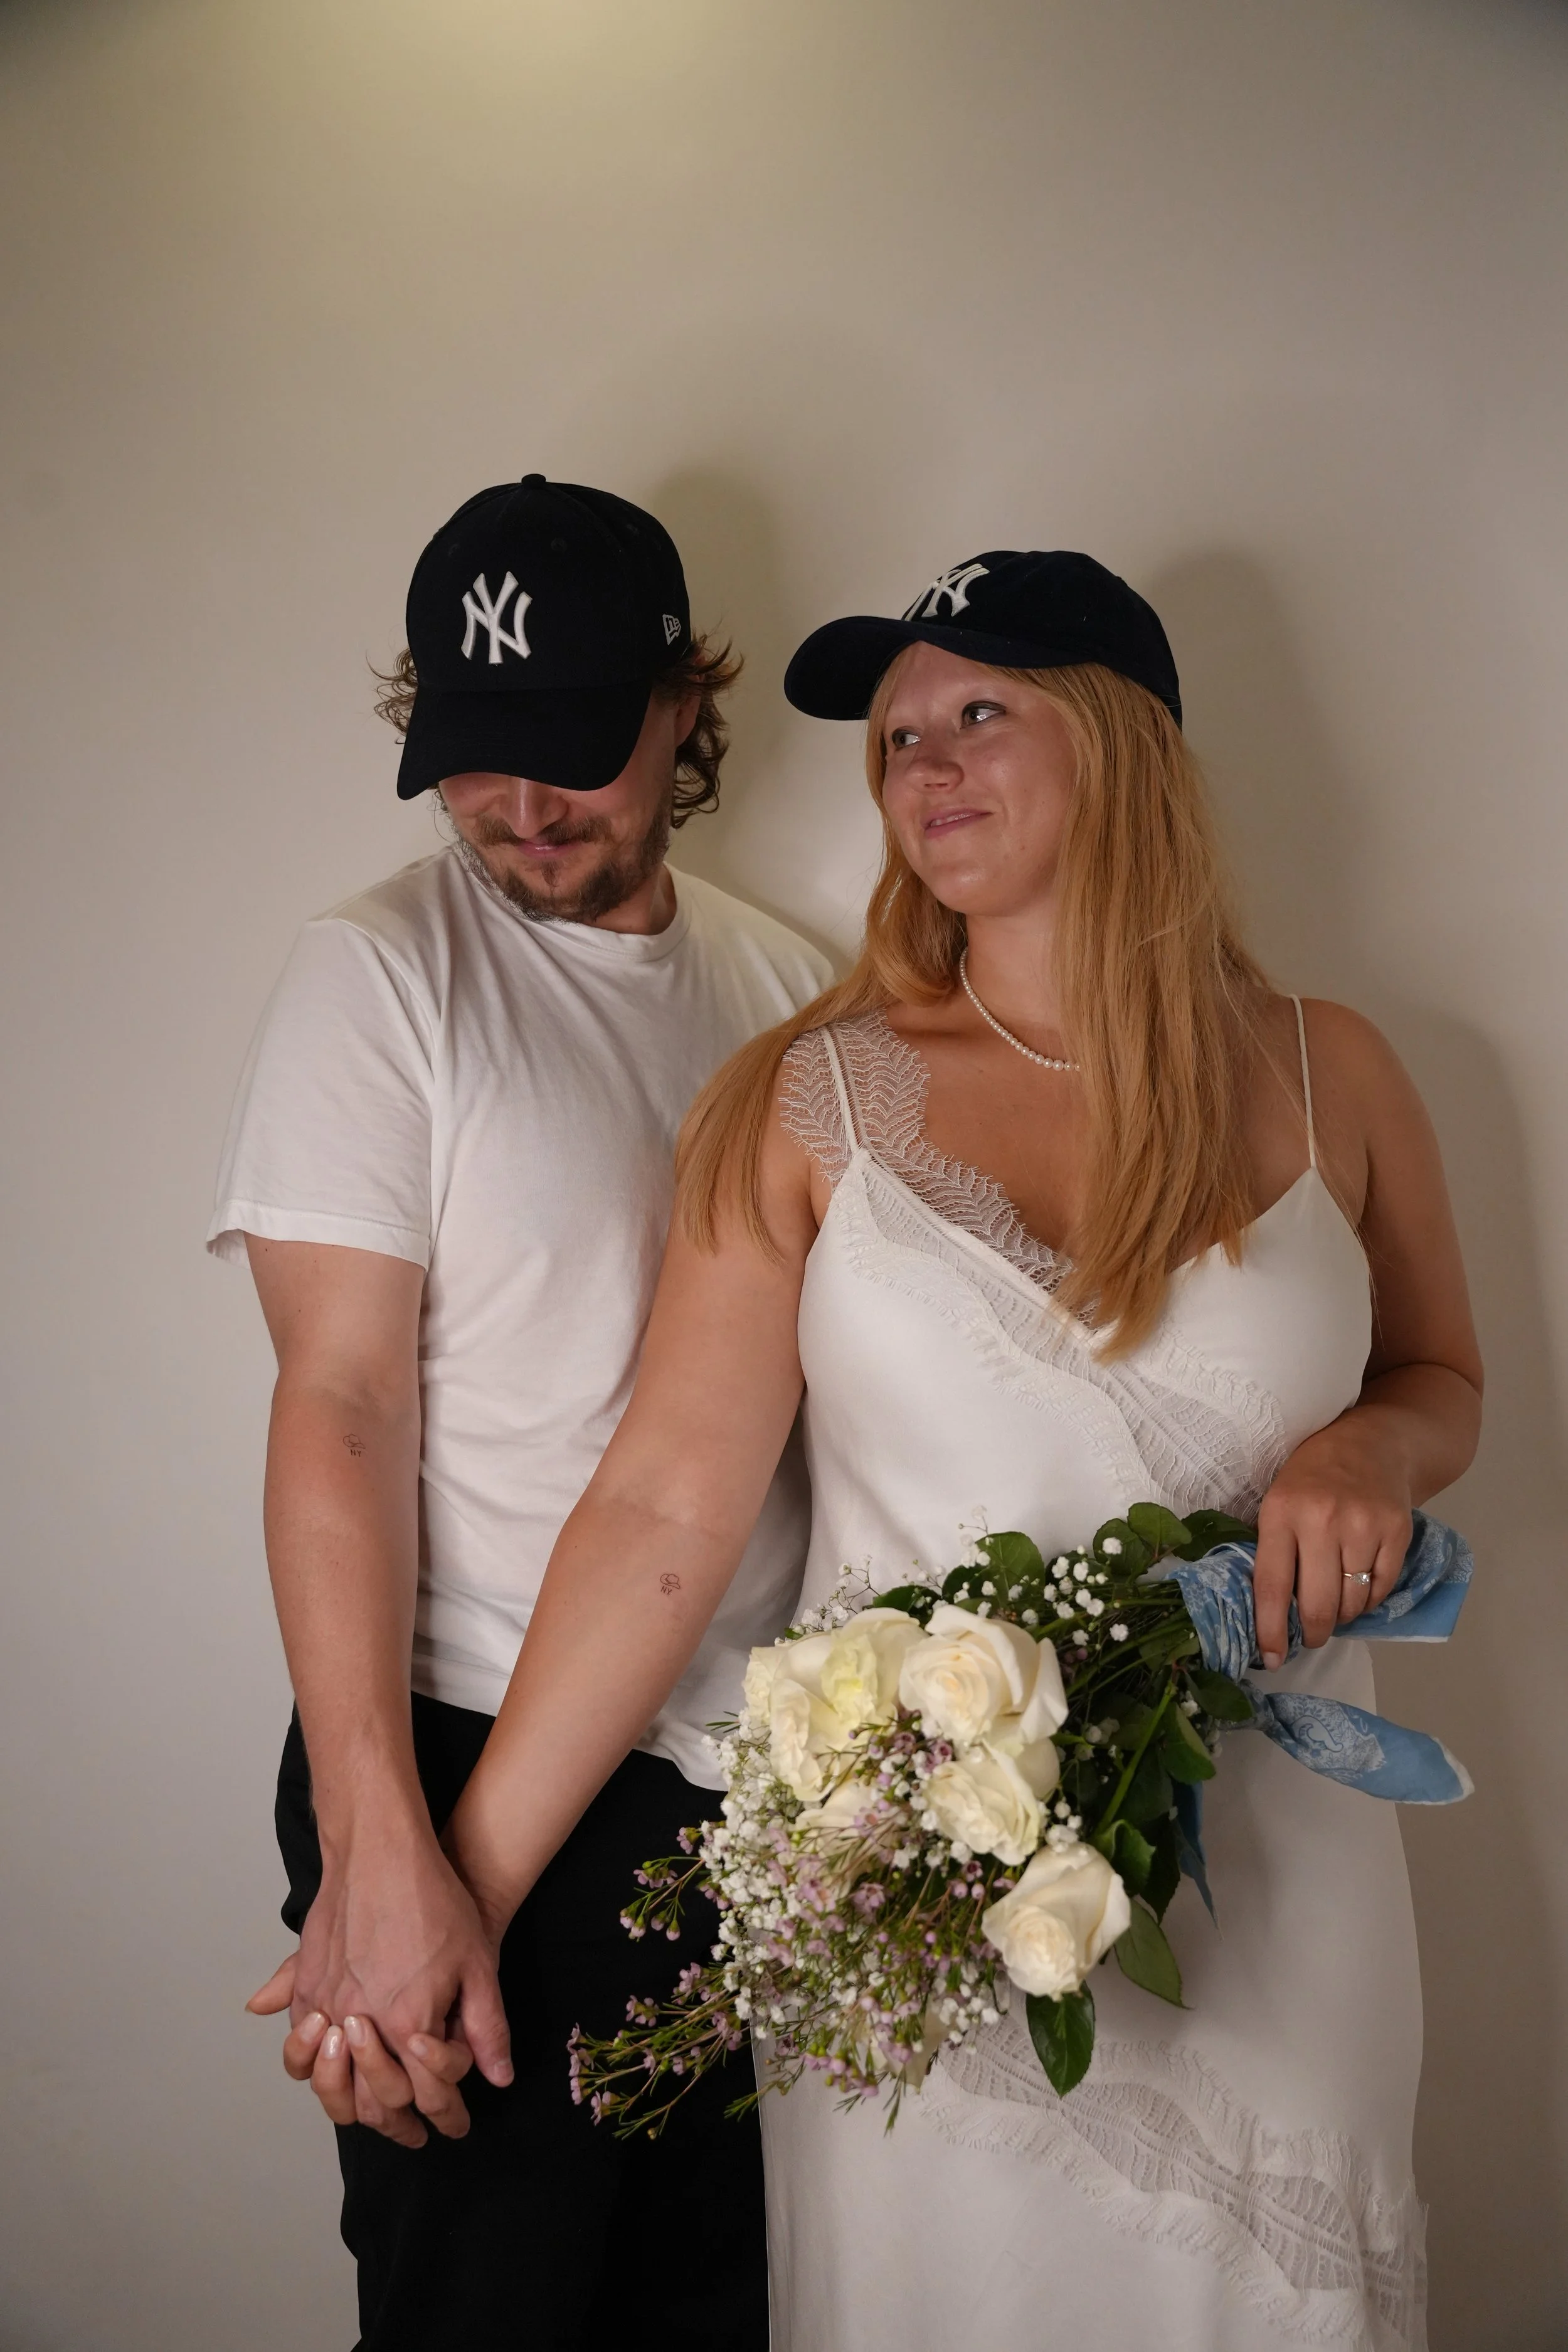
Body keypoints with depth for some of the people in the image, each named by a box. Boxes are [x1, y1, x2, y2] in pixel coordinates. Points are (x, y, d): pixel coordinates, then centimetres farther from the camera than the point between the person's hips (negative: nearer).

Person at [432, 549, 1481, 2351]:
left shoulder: (1324, 1075, -1)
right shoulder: (810, 1104, -7)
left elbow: (1443, 1379, 14)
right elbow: (667, 1504, -11)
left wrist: (1378, 1448, -11)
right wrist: (457, 1888, -15)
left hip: (1262, 1864, 2)